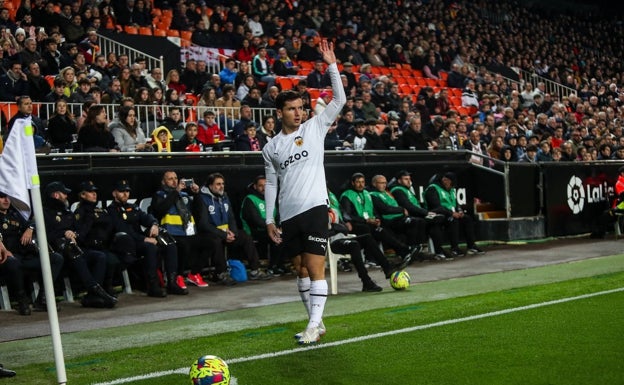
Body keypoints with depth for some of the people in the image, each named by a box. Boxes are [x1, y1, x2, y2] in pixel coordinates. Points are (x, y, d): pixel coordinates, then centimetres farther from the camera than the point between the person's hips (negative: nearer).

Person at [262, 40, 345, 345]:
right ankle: (316, 321, 19)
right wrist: (269, 219, 10)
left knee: (315, 268, -10)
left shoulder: (314, 128, 4)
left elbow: (340, 99, -3)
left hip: (314, 207, -4)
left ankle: (314, 325, -8)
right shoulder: (271, 147, 11)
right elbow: (271, 184, 15)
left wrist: (331, 65, -9)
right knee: (301, 270, 9)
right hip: (288, 216, 4)